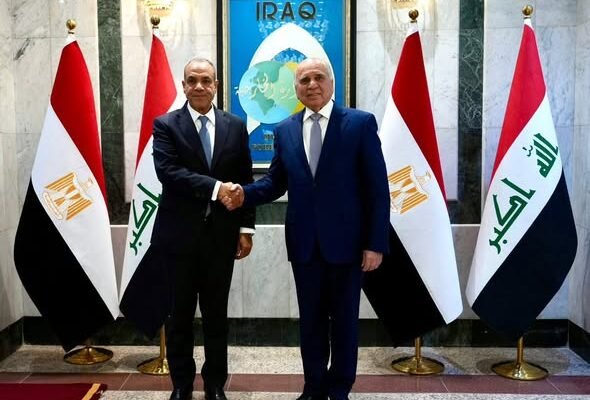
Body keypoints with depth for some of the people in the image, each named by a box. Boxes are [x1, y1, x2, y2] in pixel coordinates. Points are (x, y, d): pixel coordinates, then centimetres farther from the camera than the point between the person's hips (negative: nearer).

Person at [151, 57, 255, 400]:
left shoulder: (235, 126, 6)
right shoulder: (166, 125, -2)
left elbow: (245, 180, 6)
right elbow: (168, 172, -17)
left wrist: (246, 228, 1)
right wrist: (215, 187, -25)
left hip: (221, 234, 2)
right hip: (180, 233, -1)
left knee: (217, 314, 12)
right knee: (180, 314, 11)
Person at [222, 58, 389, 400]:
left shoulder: (361, 123, -6)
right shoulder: (285, 130, 7)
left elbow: (378, 188, -8)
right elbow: (276, 181, 8)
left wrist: (376, 243, -12)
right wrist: (245, 194, -12)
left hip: (346, 240, -3)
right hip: (304, 243, 3)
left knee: (344, 319, 11)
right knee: (310, 319, 15)